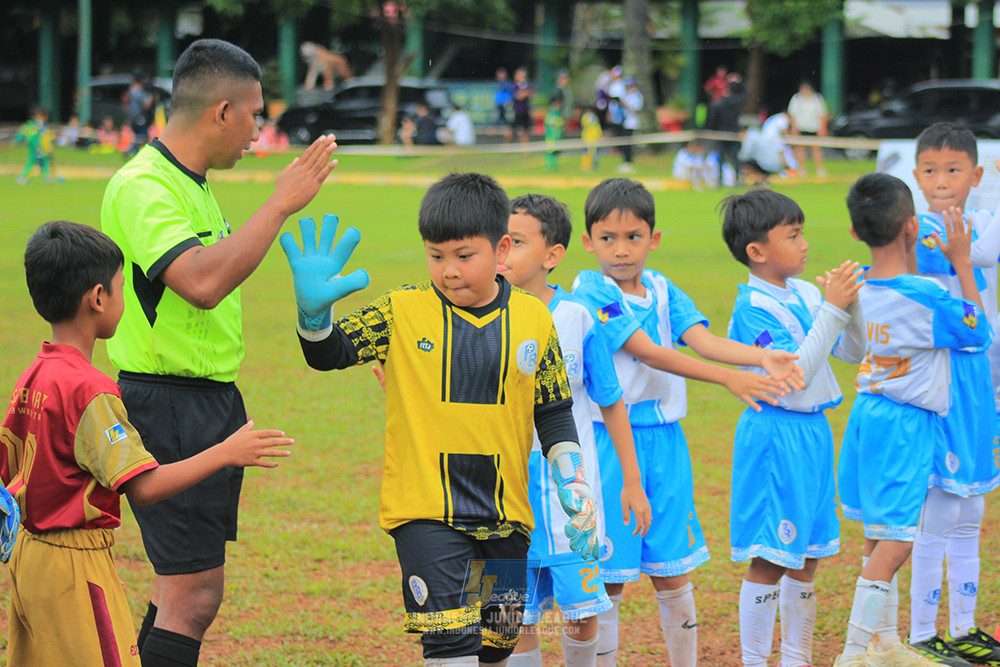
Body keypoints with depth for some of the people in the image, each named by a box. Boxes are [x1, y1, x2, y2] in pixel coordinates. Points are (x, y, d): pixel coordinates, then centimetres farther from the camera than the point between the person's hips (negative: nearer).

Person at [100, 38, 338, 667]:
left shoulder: (192, 184, 14)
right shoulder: (142, 187, -18)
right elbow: (202, 282, -34)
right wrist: (280, 204, -30)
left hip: (213, 399, 10)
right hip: (166, 405, -10)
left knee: (188, 586, 14)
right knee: (194, 594, -10)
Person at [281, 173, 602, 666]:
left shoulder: (534, 321, 2)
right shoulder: (403, 312, -3)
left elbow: (555, 416, 9)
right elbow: (330, 353, -8)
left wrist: (578, 498, 5)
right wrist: (314, 310, -30)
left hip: (505, 513, 3)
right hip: (427, 512, -3)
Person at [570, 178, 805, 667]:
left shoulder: (663, 290, 8)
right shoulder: (591, 294, -10)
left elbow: (702, 339, -8)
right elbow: (648, 353, -19)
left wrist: (761, 357, -28)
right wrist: (727, 378, -28)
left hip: (665, 441, 5)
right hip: (610, 443, -5)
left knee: (673, 572, 10)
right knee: (608, 577, 1)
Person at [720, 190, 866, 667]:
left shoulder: (806, 294, 7)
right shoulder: (753, 307, -16)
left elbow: (854, 352, 12)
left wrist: (849, 304, -5)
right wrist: (832, 310, -23)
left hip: (813, 431, 8)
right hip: (774, 435, -8)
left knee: (807, 559, 14)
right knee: (769, 561, -4)